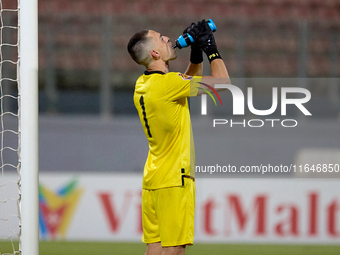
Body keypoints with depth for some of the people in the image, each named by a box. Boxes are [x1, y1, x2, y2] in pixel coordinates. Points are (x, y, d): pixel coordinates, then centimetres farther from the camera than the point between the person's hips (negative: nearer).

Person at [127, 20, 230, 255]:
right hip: (174, 179, -9)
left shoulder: (143, 84, 11)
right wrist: (211, 48, -3)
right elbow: (222, 83, -13)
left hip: (152, 178, 9)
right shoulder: (167, 83, -16)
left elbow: (191, 80, 27)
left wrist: (197, 51, 12)